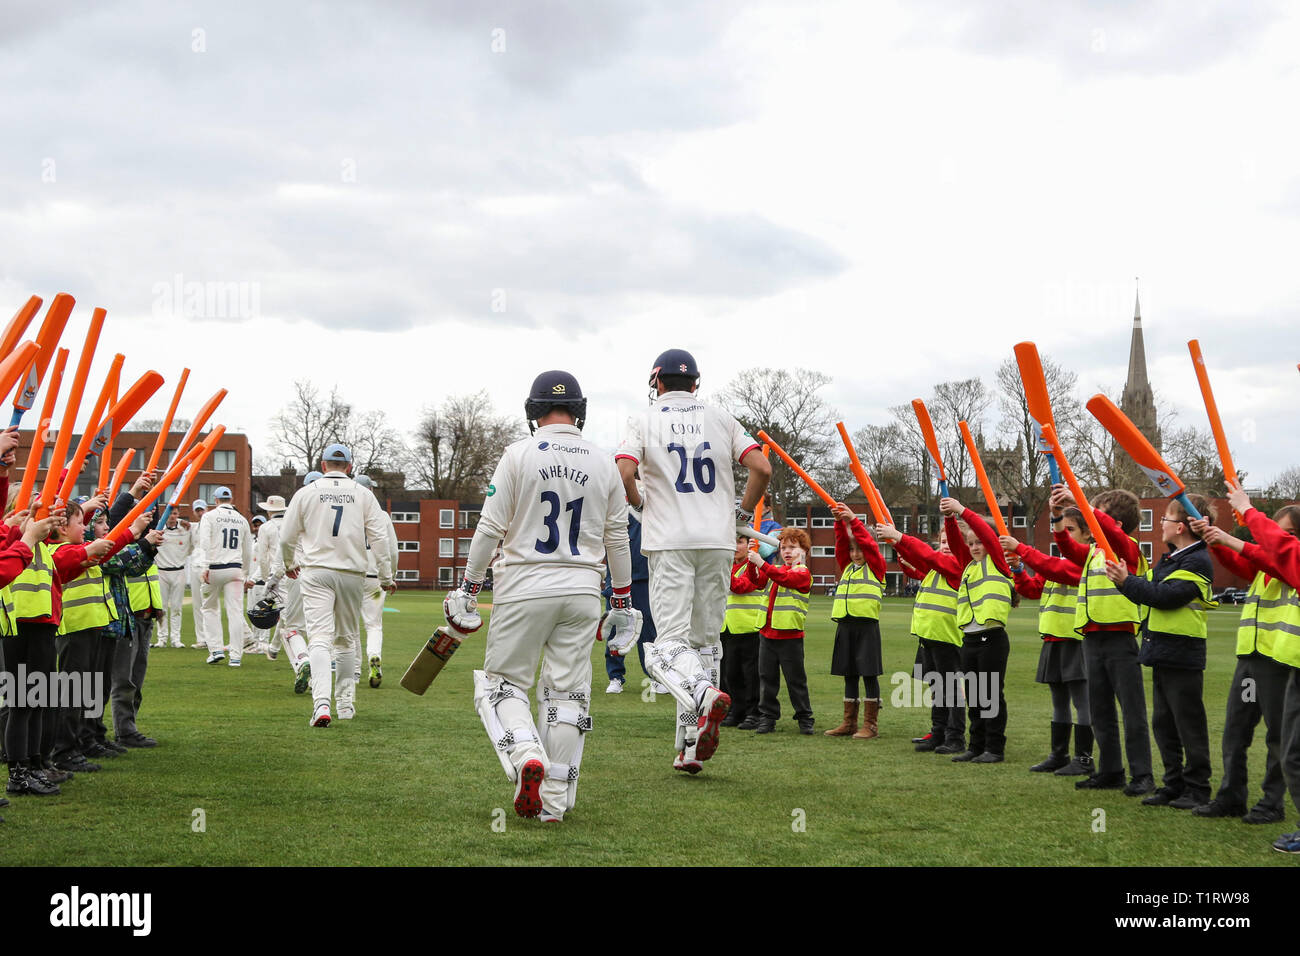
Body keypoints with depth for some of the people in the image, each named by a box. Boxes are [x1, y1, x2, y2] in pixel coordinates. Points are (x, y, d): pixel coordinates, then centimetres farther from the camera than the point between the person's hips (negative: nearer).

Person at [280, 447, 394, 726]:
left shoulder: (306, 493, 3)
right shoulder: (363, 494, 4)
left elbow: (287, 537, 7)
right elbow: (379, 538, 0)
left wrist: (289, 564, 26)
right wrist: (386, 576, 7)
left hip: (316, 572, -2)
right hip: (352, 574, 2)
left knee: (319, 638, -10)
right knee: (347, 640, 16)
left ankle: (321, 703, -27)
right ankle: (346, 703, 21)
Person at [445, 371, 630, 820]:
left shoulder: (519, 455, -4)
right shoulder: (604, 463, 6)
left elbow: (490, 528, -7)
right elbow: (617, 538, 9)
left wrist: (468, 589, 2)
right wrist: (623, 603, 17)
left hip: (524, 586, -3)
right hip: (582, 588, 3)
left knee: (503, 683, 7)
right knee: (567, 693, 7)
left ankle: (526, 754, -20)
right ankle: (554, 801, 6)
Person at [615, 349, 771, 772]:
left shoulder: (644, 420, 3)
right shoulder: (721, 419, 11)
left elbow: (623, 474, -12)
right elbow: (762, 468, 0)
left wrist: (639, 504, 8)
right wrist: (744, 513, 14)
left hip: (669, 542, -3)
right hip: (718, 541, 3)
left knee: (670, 643, -5)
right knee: (705, 641, 11)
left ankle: (705, 693, -37)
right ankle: (690, 745, 8)